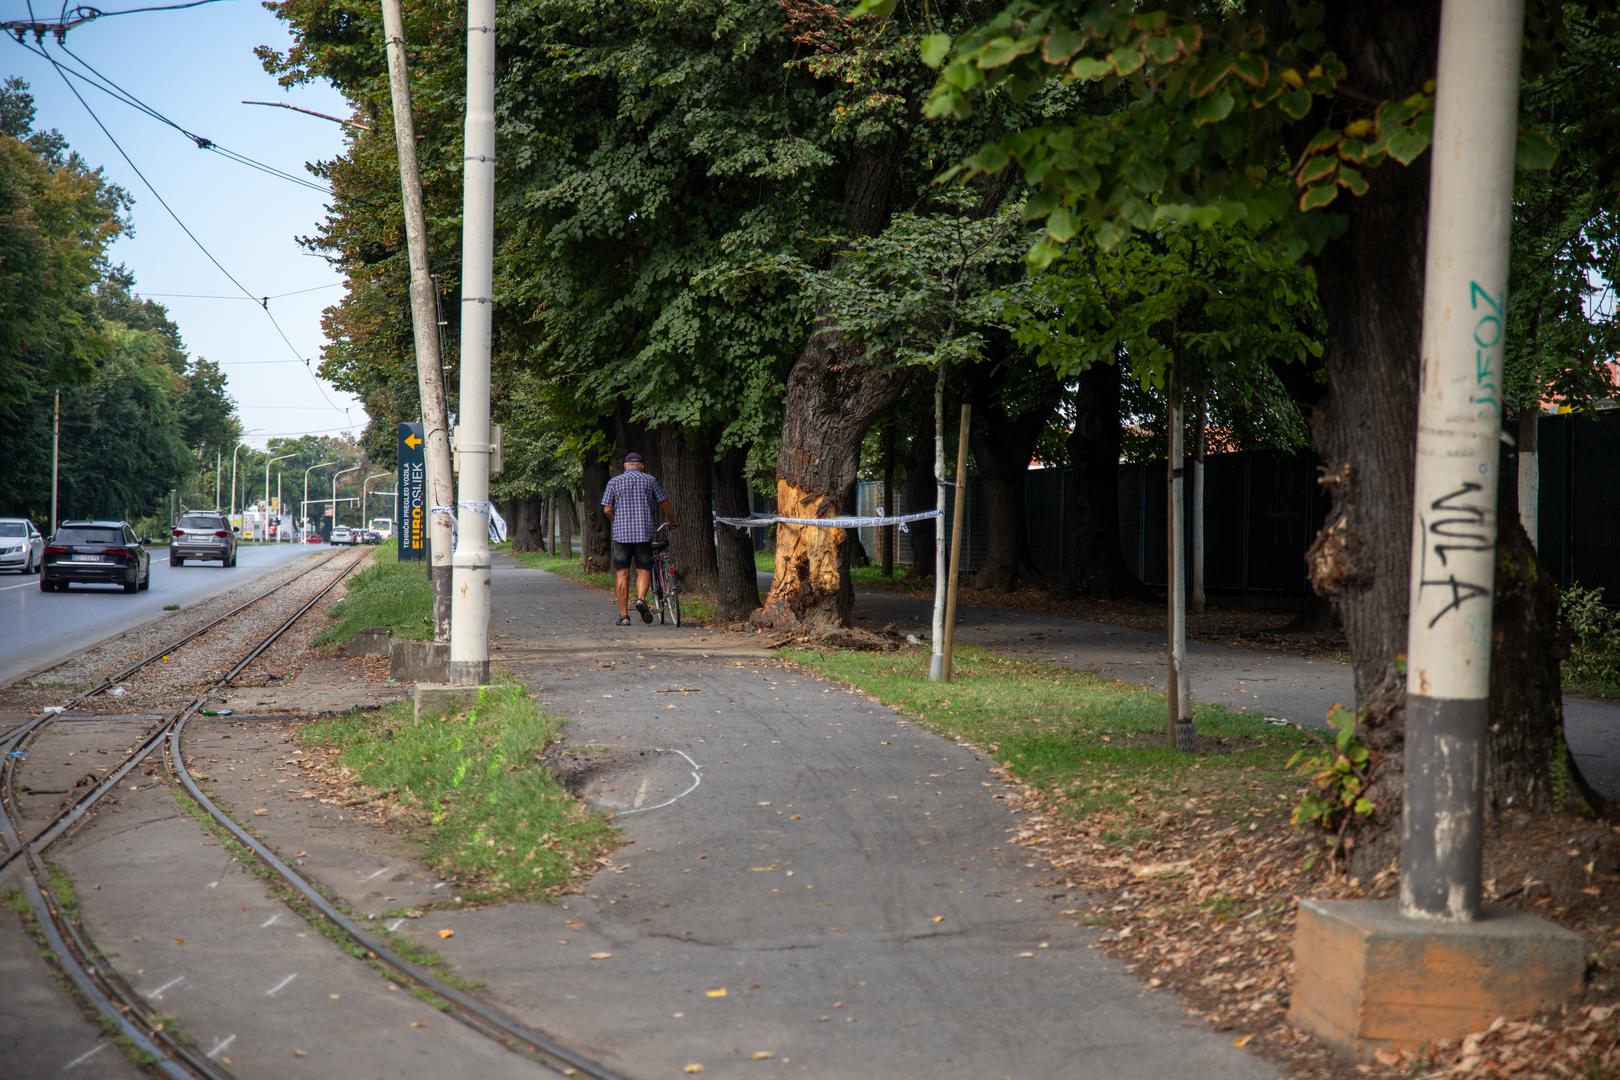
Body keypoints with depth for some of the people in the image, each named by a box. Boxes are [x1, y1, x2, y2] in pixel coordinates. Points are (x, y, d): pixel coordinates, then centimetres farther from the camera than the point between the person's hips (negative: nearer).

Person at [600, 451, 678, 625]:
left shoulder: (614, 482, 5)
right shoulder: (650, 480, 6)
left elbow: (607, 510, 1)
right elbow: (665, 504, 8)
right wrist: (672, 521, 25)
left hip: (621, 533, 0)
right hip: (644, 533, 0)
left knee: (622, 575, 5)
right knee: (644, 571, 8)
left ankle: (623, 615, 4)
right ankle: (641, 598, -19)